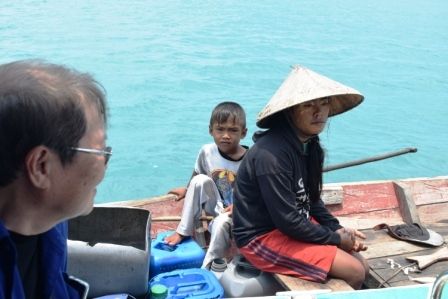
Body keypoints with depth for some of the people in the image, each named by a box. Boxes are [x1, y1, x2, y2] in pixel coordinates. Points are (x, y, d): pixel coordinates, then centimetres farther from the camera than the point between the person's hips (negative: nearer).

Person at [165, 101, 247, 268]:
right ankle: (183, 231, -13)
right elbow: (197, 176, 10)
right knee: (201, 180, -24)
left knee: (221, 223, -36)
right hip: (215, 206, 4)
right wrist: (187, 191, 0)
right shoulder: (207, 151, -11)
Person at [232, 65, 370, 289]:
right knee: (354, 272, -13)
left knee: (362, 265, 6)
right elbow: (287, 221, -25)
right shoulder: (271, 154, -27)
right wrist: (336, 239, -13)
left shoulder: (307, 144, 1)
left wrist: (337, 229, -1)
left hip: (297, 226, 9)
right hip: (262, 238, -9)